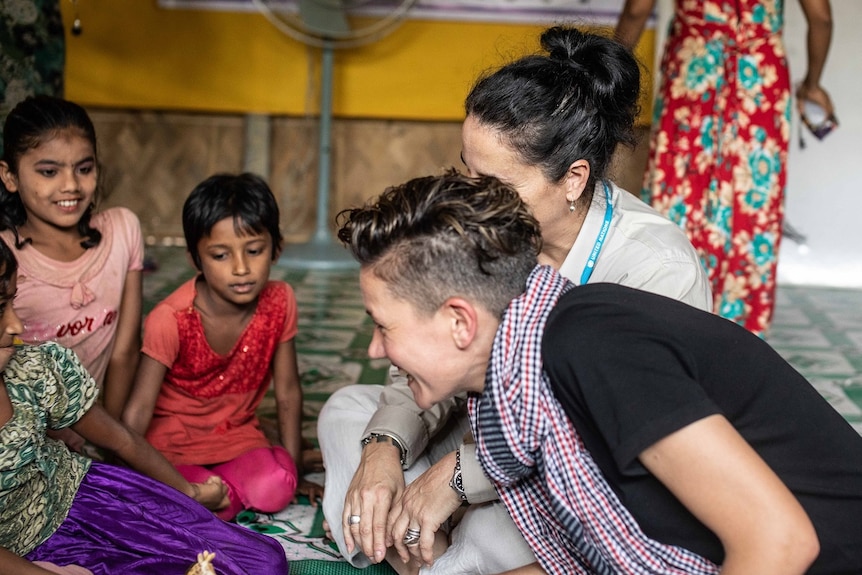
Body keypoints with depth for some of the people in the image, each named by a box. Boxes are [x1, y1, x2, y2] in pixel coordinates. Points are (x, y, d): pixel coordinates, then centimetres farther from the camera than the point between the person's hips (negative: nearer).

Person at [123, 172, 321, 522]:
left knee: (276, 489, -26)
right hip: (172, 445, -4)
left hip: (237, 437, 4)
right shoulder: (170, 319, -21)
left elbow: (288, 391, -1)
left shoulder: (279, 302, -10)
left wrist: (294, 472, 3)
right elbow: (138, 410, -18)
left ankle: (211, 483, 0)